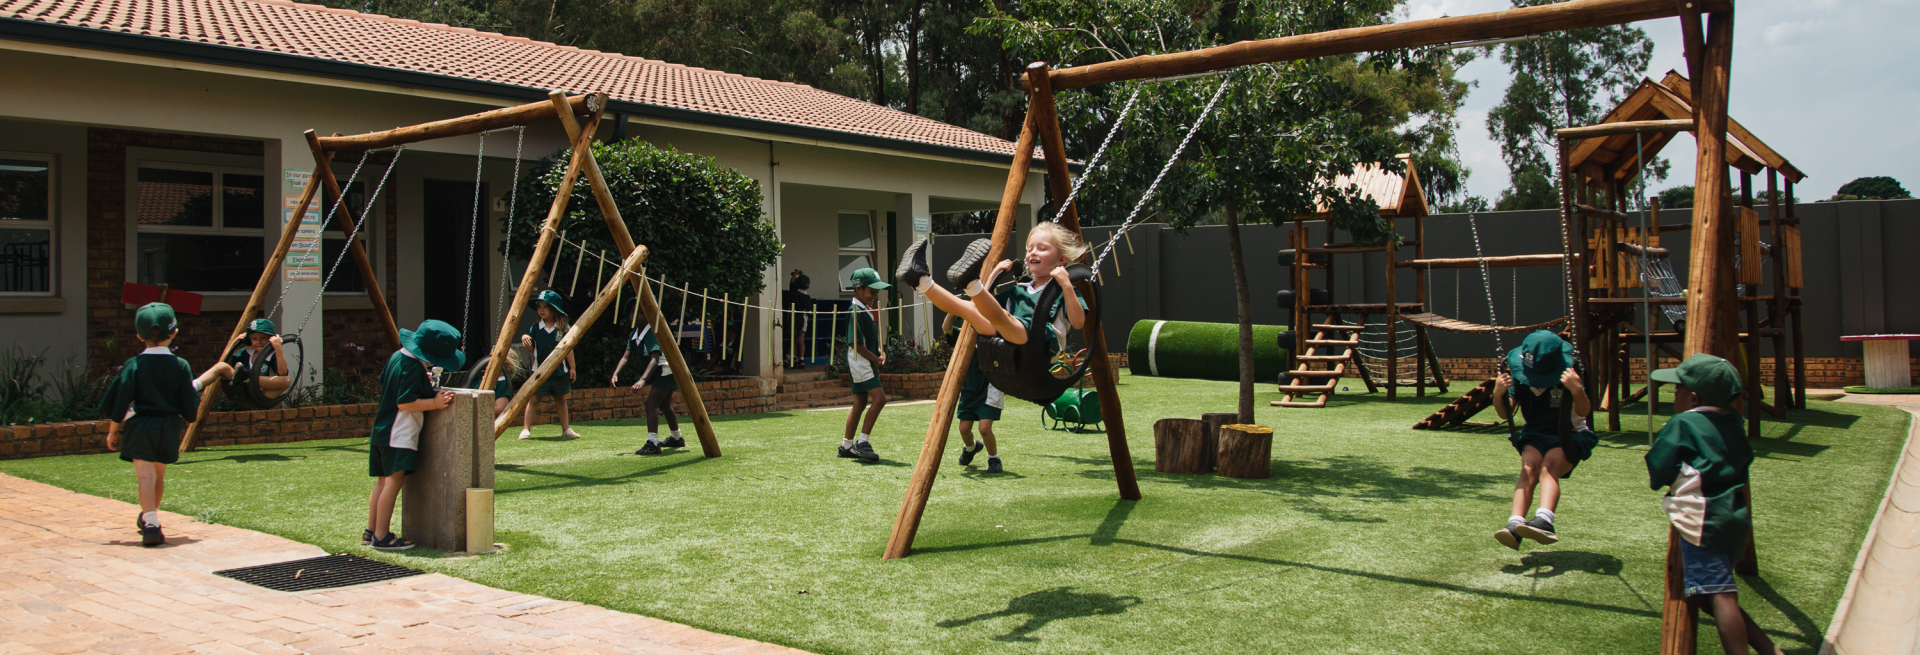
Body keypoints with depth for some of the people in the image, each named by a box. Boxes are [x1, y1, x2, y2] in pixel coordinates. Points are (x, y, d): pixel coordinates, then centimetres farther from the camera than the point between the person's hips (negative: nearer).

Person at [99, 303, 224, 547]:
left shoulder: (133, 365, -6)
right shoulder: (181, 366, -3)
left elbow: (113, 404, -6)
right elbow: (191, 409, -3)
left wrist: (113, 431, 8)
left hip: (139, 427, -3)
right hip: (169, 428, 3)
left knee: (145, 476, -8)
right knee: (159, 475, 21)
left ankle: (150, 523, -26)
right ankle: (148, 516, 39)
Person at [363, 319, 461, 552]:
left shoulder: (397, 356, 11)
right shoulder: (413, 367, -19)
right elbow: (405, 402, -23)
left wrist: (426, 384, 22)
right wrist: (435, 403, -23)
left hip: (382, 429, 11)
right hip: (399, 434, -11)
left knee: (383, 480, 14)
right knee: (394, 480, -9)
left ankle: (371, 532, 19)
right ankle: (381, 536, -8)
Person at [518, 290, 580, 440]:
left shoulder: (562, 328, -2)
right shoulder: (535, 328, 0)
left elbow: (568, 348, 1)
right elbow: (530, 347, 2)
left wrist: (572, 367, 0)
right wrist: (525, 339, -20)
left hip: (560, 372, 1)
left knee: (561, 400, 14)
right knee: (533, 399, -6)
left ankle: (566, 429, 23)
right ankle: (526, 429, -4)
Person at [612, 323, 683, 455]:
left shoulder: (652, 332, -24)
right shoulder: (635, 335, 4)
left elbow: (655, 359, -34)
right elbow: (625, 357, -1)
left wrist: (643, 380, -46)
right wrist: (615, 374, -18)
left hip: (666, 371, -10)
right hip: (660, 373, 10)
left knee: (651, 404, -21)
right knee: (663, 406, 23)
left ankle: (652, 443, -26)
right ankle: (676, 439, 40)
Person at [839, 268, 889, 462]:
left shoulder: (867, 309, 14)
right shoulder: (856, 311, -16)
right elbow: (855, 342, -21)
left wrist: (880, 350, 4)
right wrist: (875, 358, -13)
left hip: (866, 363, 10)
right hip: (859, 362, -10)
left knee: (861, 402, 13)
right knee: (879, 398, -16)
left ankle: (846, 445, 21)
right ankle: (862, 442, -12)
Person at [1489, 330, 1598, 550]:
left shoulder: (1567, 376, -15)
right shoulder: (1520, 376, -6)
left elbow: (1584, 412, -26)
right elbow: (1505, 413, -7)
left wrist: (1577, 391, -47)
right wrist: (1498, 394, -29)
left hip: (1568, 436, -2)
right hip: (1535, 435, 3)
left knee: (1549, 468, -32)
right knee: (1528, 469, -27)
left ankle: (1544, 521, -52)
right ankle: (1515, 525, -45)